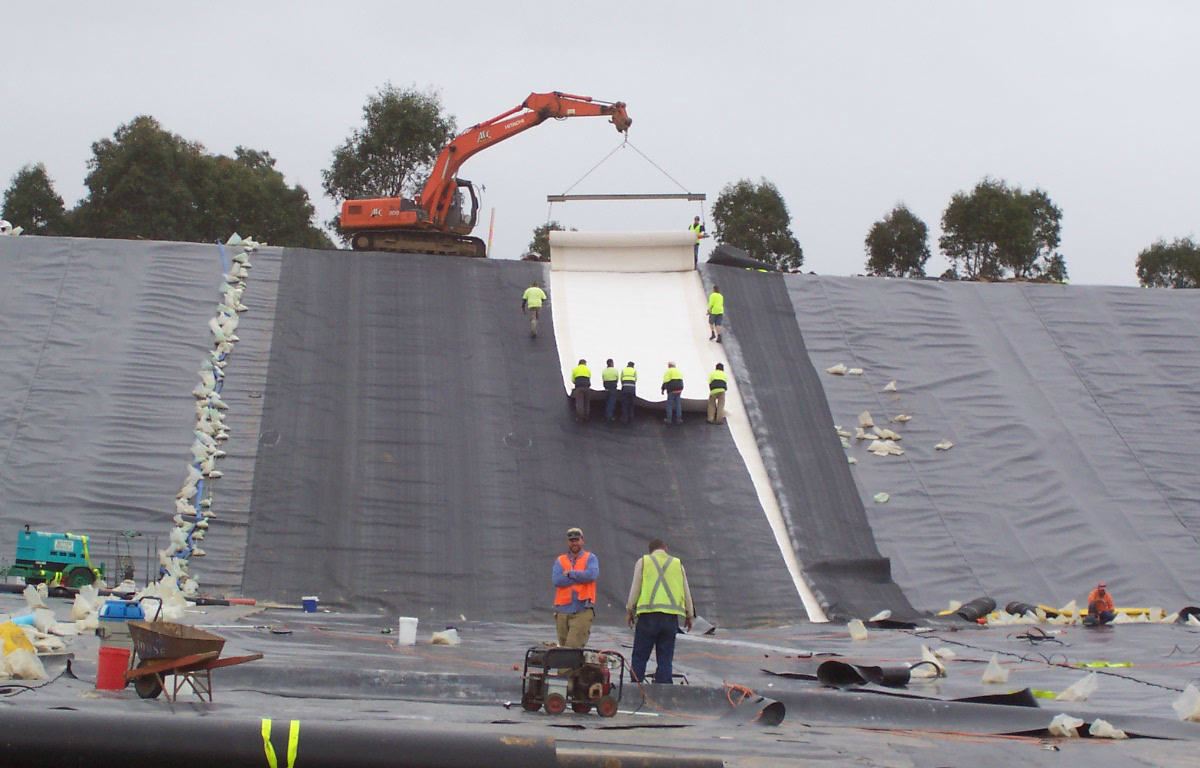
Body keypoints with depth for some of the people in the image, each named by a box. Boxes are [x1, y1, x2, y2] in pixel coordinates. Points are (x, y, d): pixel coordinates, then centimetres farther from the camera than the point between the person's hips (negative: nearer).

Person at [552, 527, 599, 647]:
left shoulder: (590, 558, 9)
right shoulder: (560, 560, 15)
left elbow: (592, 575, -13)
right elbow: (556, 580, -4)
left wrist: (570, 573, -4)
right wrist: (580, 577, -6)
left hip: (583, 611, -4)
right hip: (562, 611, 4)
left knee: (573, 647, -17)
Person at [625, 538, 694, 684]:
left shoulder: (643, 562, 8)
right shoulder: (677, 564, 15)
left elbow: (635, 588, 4)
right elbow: (686, 591, 16)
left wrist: (629, 610, 12)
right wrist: (689, 615, 24)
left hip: (648, 613, -2)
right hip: (671, 616, 2)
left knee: (639, 657, 1)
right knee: (665, 659, 5)